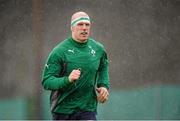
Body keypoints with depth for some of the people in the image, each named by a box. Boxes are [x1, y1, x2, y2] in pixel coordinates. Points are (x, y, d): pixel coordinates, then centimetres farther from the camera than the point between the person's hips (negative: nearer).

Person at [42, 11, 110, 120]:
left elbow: (103, 68, 26)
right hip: (63, 110, -2)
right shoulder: (59, 51, -11)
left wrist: (104, 86, 8)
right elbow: (46, 81, -14)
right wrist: (67, 80, -31)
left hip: (88, 109, 2)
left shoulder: (99, 49, 3)